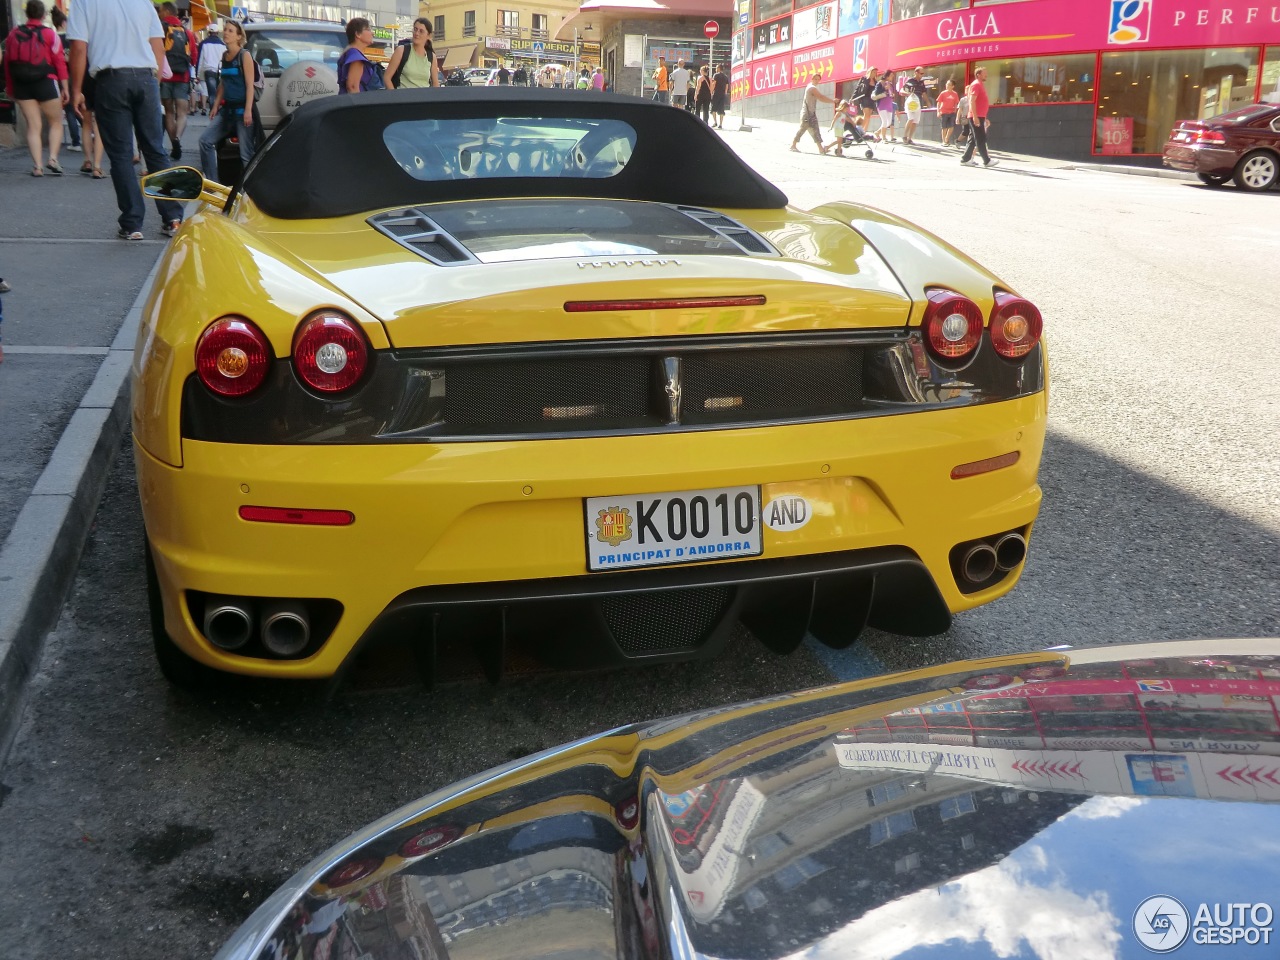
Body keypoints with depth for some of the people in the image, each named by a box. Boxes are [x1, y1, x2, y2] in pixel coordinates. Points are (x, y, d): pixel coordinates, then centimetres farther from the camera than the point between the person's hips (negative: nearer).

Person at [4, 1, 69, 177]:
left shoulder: (13, 34, 5)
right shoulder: (49, 34, -5)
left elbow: (8, 63, 8)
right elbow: (59, 62, -10)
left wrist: (10, 89, 16)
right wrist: (65, 88, -5)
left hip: (22, 85, 3)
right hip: (46, 83, -3)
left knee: (33, 126, 5)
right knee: (56, 122, 11)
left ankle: (37, 166, -3)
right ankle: (53, 158, -6)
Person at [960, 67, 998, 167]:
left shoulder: (981, 85, 21)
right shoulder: (976, 84, -9)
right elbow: (972, 101, -18)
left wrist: (985, 118, 24)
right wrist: (975, 116, -25)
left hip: (979, 117, 10)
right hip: (976, 117, -10)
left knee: (973, 140, 10)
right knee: (980, 140, -7)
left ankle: (965, 159, 12)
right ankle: (987, 161, -7)